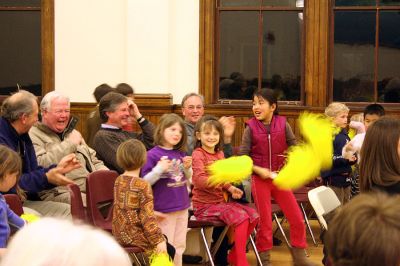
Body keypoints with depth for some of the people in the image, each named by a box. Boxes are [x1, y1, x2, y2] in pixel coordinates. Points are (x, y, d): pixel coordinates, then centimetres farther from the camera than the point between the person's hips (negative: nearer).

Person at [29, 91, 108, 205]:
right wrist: (70, 143, -7)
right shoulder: (34, 135, 3)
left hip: (92, 189, 7)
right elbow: (41, 165, -16)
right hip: (59, 193, -7)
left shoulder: (72, 133, 28)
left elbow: (95, 162, 31)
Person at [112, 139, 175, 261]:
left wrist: (154, 214, 22)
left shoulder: (118, 181, 4)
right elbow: (147, 217, -21)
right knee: (169, 250, 5)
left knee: (164, 238, 24)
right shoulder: (143, 185, -19)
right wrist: (159, 240, -17)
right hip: (134, 235, -8)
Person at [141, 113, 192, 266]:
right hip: (164, 208, -6)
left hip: (182, 206, 6)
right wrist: (159, 169, -26)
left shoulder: (181, 154, 5)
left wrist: (188, 168, -3)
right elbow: (145, 182, -13)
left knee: (180, 245, 17)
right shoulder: (153, 154, -12)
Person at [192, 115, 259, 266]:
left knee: (253, 215, -1)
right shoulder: (198, 154, -12)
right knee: (241, 217, -23)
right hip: (204, 206, -8)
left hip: (220, 202, 8)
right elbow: (199, 180, -26)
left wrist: (230, 188, 3)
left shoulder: (219, 154, 12)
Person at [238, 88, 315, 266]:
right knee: (264, 221, 5)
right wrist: (258, 170, -19)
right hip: (260, 179, -2)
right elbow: (242, 157, -8)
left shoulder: (283, 124, -4)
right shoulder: (251, 128, -8)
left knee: (297, 219, 3)